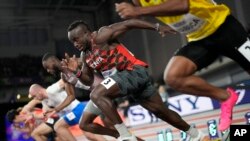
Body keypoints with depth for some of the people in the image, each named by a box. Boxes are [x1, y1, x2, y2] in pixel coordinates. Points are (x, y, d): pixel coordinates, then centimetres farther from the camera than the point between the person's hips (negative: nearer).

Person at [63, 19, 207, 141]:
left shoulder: (101, 36, -11)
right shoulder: (86, 56, 13)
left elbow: (129, 23, -12)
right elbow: (89, 81, 19)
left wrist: (157, 27, -16)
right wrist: (77, 71, 0)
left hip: (134, 70, -9)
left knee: (97, 95, -22)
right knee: (161, 110, 16)